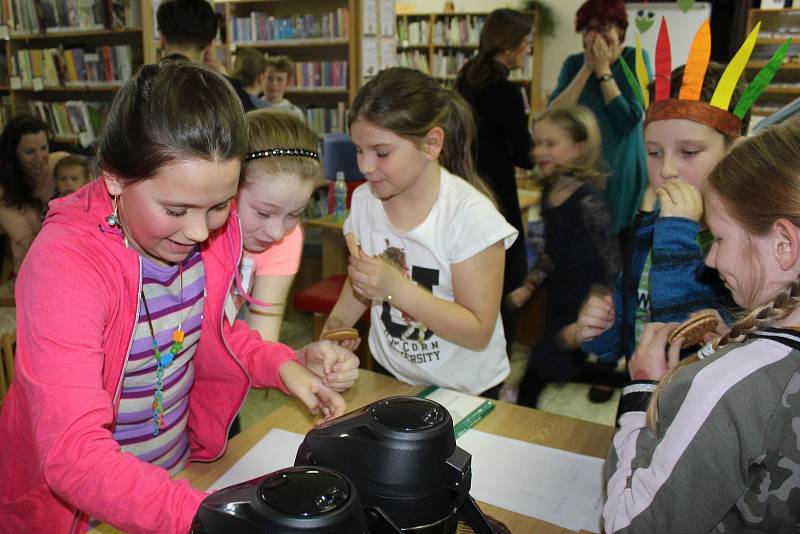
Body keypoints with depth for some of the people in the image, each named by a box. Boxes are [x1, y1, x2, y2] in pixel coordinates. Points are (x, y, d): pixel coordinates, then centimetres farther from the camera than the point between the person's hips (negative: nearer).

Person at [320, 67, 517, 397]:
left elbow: (478, 333, -23)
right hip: (389, 376, 4)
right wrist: (335, 324, -11)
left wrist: (396, 287, -32)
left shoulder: (470, 214, -24)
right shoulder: (364, 199, -7)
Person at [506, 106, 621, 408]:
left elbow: (613, 268, -20)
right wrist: (529, 287, 11)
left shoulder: (588, 200, -21)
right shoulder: (550, 193, 5)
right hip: (559, 305, 8)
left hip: (583, 312, -8)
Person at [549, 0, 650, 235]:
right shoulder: (574, 63, 4)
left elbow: (628, 121, -16)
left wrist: (603, 70, -14)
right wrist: (587, 68, -14)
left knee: (622, 240, 5)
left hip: (622, 173, -2)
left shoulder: (636, 59, -4)